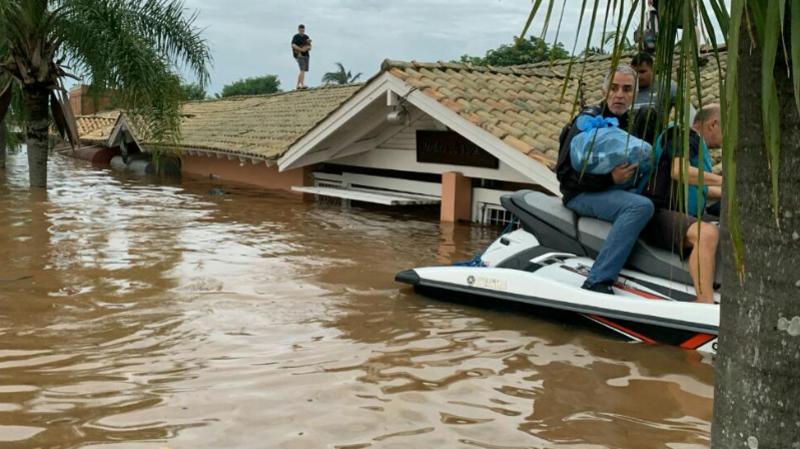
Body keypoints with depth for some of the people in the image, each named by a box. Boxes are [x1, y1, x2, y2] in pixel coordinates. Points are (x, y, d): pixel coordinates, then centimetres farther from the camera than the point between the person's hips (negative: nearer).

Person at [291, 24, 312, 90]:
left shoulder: (306, 37, 14)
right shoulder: (296, 37, -4)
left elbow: (310, 47, 15)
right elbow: (293, 45, -18)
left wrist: (307, 48, -9)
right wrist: (301, 49, -21)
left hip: (306, 55, 7)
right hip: (299, 55, -7)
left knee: (304, 71, 6)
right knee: (302, 70, -19)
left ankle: (298, 85, 14)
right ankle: (302, 84, -26)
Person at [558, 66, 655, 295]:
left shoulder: (633, 123, 16)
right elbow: (565, 171, -15)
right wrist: (609, 178, -25)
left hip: (616, 189, 8)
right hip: (582, 194, -8)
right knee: (641, 206, -31)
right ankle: (597, 280, -34)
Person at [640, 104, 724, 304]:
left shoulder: (696, 145, 29)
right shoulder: (684, 136, -2)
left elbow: (698, 190, 42)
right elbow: (679, 171, -24)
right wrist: (723, 180, -25)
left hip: (681, 215, 11)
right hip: (659, 213, -11)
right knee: (707, 233, -36)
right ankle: (706, 306, -45)